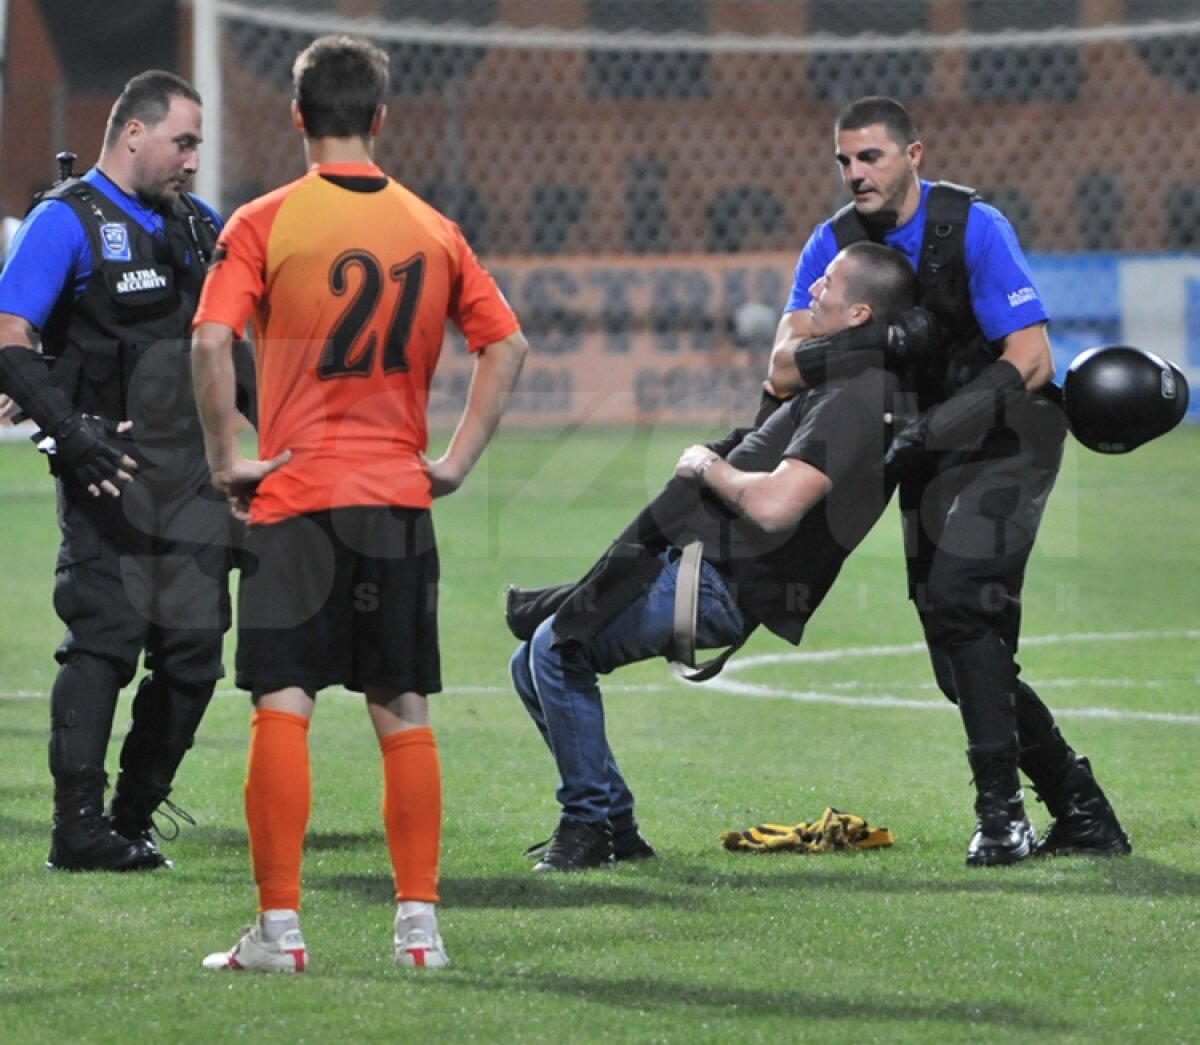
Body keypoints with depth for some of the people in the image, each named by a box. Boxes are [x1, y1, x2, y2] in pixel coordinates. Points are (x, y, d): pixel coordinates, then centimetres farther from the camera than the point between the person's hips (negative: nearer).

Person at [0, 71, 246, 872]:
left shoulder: (196, 225, 17)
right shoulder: (68, 221, -5)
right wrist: (69, 430, -24)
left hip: (195, 474, 7)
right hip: (113, 475, -7)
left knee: (194, 647, 3)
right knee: (105, 639, -9)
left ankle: (133, 819, 14)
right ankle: (79, 827, -5)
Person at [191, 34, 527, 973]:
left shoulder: (266, 223, -5)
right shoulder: (433, 231, 8)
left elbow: (211, 342, -16)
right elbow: (508, 347, 7)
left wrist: (226, 458, -7)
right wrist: (458, 462, 9)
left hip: (296, 498, -3)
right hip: (400, 502, 3)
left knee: (282, 707, -3)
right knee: (404, 713, 9)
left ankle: (280, 926, -6)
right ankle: (420, 921, 9)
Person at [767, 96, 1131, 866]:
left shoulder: (973, 227, -17)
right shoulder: (836, 244, -2)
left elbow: (1030, 359, -23)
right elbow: (784, 366, -12)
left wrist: (930, 430, -33)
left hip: (1008, 435, -6)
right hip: (931, 454, 6)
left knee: (959, 601, -24)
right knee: (967, 662, 4)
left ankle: (1002, 813, -22)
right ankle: (1082, 814, 13)